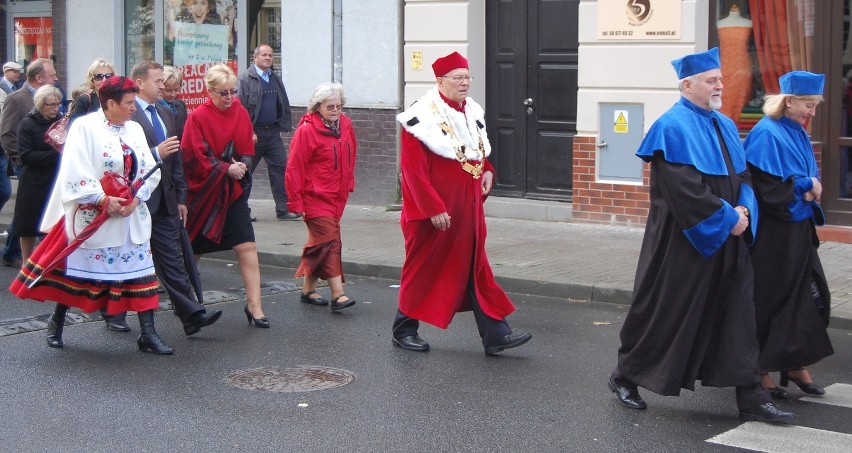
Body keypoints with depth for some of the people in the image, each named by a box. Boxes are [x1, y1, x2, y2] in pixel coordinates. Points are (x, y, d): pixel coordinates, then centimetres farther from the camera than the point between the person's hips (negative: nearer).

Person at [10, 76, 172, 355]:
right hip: (91, 216, -5)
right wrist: (103, 200, -21)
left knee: (140, 271, 0)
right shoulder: (85, 127, -10)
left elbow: (150, 171, 4)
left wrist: (136, 199, -11)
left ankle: (147, 333, 3)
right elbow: (76, 174, -17)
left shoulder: (135, 129, 8)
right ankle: (56, 322, 28)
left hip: (131, 216, 5)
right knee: (76, 270, 8)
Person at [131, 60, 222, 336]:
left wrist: (180, 197, 17)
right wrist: (155, 154, -24)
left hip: (165, 201, 7)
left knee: (173, 261, 4)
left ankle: (191, 315, 0)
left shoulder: (166, 114, 16)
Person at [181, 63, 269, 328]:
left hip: (233, 192, 3)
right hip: (203, 192, -3)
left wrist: (243, 165, -12)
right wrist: (226, 169, -19)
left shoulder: (240, 114, 5)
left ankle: (254, 306, -8)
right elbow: (194, 158, -12)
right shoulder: (198, 117, -9)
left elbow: (248, 150, 9)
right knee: (192, 250, 9)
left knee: (246, 247, -9)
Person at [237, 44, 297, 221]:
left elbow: (283, 105, 19)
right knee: (246, 170, 4)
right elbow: (241, 107, -11)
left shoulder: (275, 79, 14)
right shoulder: (246, 78, -6)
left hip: (272, 131, 6)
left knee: (280, 168, -1)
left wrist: (284, 125, 7)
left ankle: (283, 209, 1)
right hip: (254, 132, -6)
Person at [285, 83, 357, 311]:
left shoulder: (345, 126, 7)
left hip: (337, 197, 7)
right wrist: (296, 202, -14)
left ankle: (308, 290, 25)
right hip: (315, 198, -7)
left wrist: (348, 185, 17)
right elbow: (294, 168, -13)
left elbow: (350, 157, 21)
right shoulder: (306, 130, -13)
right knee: (330, 241, -13)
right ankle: (337, 295, -14)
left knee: (318, 244, 14)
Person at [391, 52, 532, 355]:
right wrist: (433, 208, -21)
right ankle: (404, 331, 21)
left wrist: (487, 171, 4)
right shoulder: (423, 117, -14)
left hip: (468, 210, 7)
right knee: (423, 270, 5)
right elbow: (414, 170, -17)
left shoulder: (472, 113, 10)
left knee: (476, 270, 5)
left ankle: (495, 334, 5)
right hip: (432, 213, -7)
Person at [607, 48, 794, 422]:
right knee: (664, 311, 4)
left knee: (737, 315, 5)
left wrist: (743, 209, -5)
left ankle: (751, 398, 8)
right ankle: (625, 376, 23)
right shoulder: (673, 128, -13)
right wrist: (726, 217, -17)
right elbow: (685, 187, -21)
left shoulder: (725, 125, 13)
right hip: (684, 241, -7)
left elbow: (742, 174, 15)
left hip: (727, 240, 7)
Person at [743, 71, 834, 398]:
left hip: (799, 230, 9)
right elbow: (768, 186, -21)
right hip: (773, 233, -9)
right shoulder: (766, 135, -15)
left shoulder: (798, 134, 12)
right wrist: (806, 186, -9)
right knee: (769, 301, -1)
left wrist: (811, 189, -3)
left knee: (806, 296, 9)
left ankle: (796, 365, 18)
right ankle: (762, 371, 9)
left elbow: (811, 175, 19)